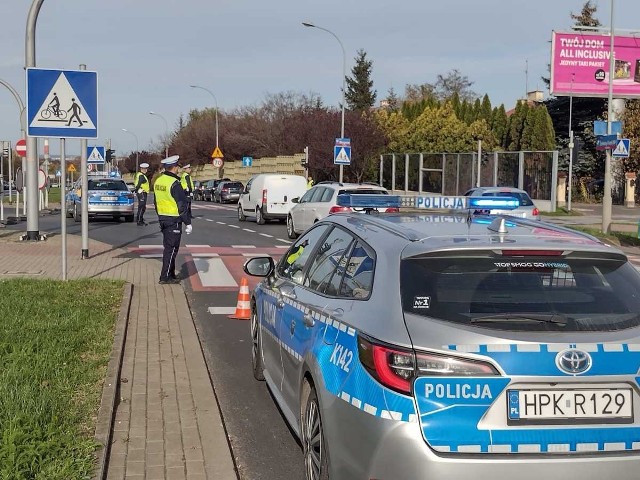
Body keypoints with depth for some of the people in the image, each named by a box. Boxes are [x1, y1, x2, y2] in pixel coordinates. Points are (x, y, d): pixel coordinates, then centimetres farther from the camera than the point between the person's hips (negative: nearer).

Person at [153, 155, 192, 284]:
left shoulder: (158, 181, 9)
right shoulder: (174, 183, -18)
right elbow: (182, 205, -17)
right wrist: (188, 223, -13)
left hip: (162, 219, 9)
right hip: (174, 220, -9)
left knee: (168, 247, 16)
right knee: (171, 248, -3)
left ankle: (171, 274, 23)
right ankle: (165, 277, -2)